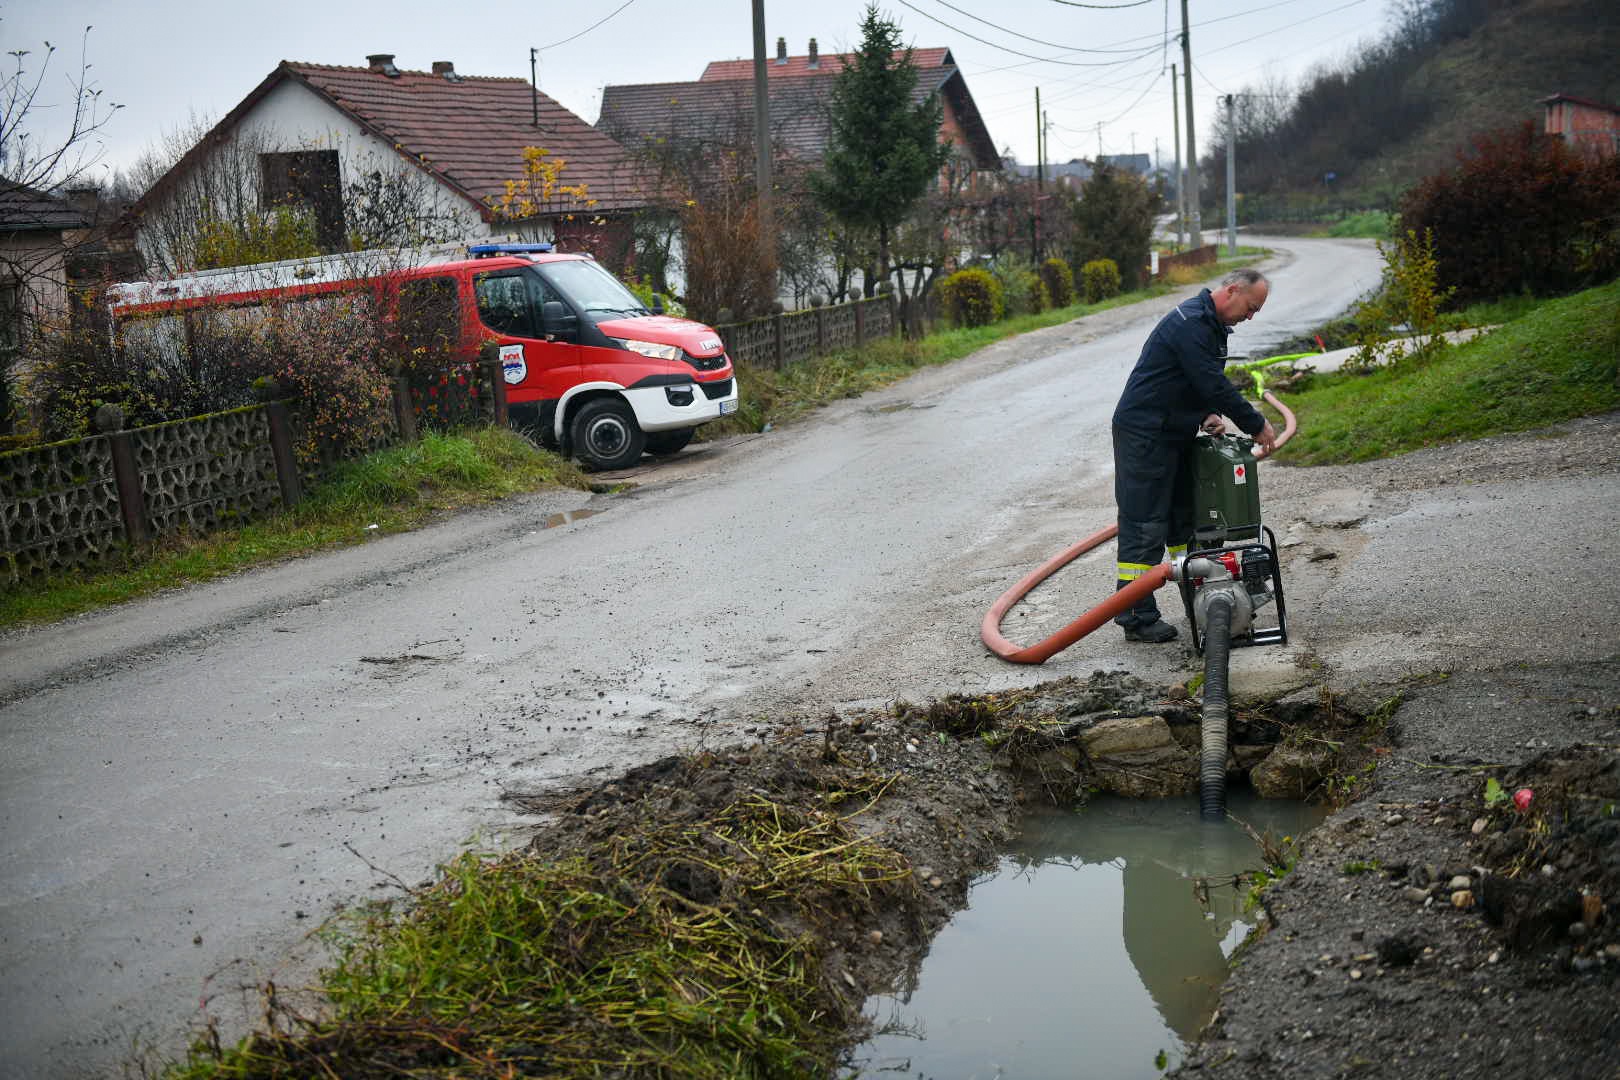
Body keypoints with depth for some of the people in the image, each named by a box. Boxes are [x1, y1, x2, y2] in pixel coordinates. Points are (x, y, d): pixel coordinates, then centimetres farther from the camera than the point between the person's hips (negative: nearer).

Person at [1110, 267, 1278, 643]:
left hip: (1172, 435, 11)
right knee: (1145, 526, -9)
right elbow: (1213, 384, -24)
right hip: (1143, 434, -11)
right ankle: (1137, 618, -7)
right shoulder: (1190, 323, -21)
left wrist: (1209, 414, 2)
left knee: (1183, 517, 17)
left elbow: (1207, 381, 22)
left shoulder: (1210, 323, 14)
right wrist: (1256, 425, -15)